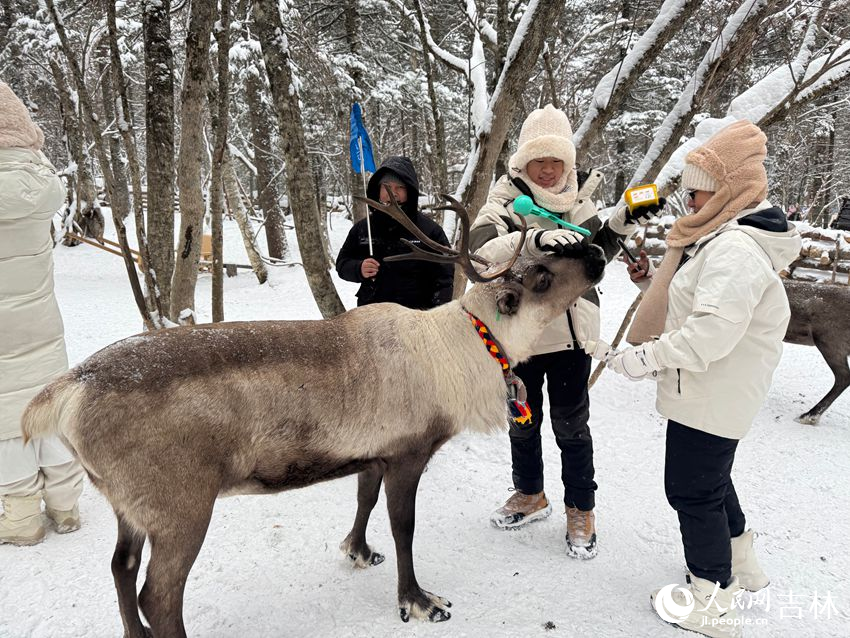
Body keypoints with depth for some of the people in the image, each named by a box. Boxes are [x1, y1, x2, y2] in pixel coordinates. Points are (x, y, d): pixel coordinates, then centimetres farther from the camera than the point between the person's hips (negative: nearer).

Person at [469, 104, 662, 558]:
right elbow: (484, 249, -29)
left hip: (569, 332, 1)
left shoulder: (577, 197, 2)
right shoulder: (505, 198, -9)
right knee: (523, 421, 18)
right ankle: (530, 495, 41)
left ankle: (580, 511, 29)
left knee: (571, 426, 9)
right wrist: (534, 239, -45)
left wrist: (620, 223, -2)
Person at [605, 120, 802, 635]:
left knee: (692, 490, 2)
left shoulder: (735, 249, -25)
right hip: (717, 393, 11)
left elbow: (713, 330, -33)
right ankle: (741, 562, 46)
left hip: (711, 398, -11)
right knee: (712, 477, 26)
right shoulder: (728, 237, 11)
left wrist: (647, 356, -28)